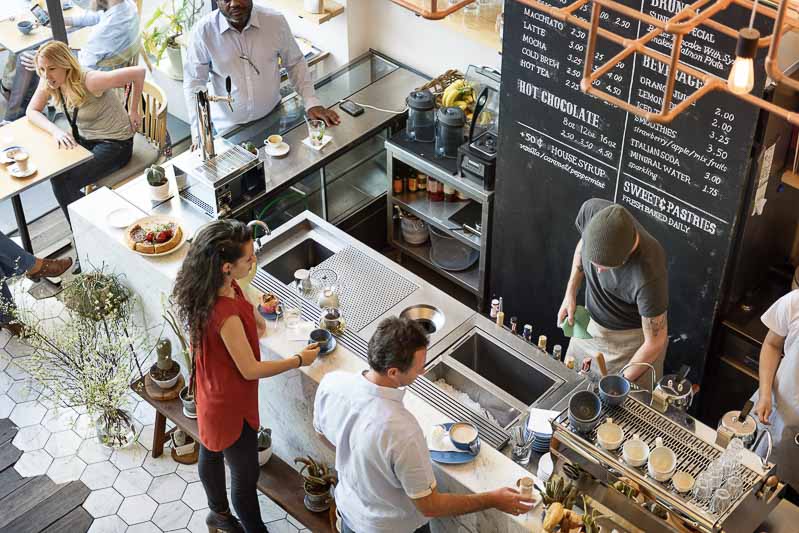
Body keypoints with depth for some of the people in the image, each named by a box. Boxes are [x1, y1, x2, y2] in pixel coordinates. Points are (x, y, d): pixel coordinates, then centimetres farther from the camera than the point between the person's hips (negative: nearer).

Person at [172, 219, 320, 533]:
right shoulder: (226, 315, -39)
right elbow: (250, 369, -27)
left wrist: (252, 312, 7)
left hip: (211, 395, 10)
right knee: (246, 475, 12)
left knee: (211, 454, 30)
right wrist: (300, 360, -17)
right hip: (231, 405, -10)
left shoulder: (218, 287, -13)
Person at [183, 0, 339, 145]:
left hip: (273, 119, 2)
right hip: (229, 128, -2)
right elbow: (194, 83, -11)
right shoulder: (204, 30, -17)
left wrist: (312, 103, -7)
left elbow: (295, 63, 1)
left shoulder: (275, 21, -13)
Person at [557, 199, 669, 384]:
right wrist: (570, 293, -6)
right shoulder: (591, 210, -28)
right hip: (591, 324, 5)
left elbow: (655, 342, -25)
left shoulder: (648, 275, -41)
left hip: (631, 339, -5)